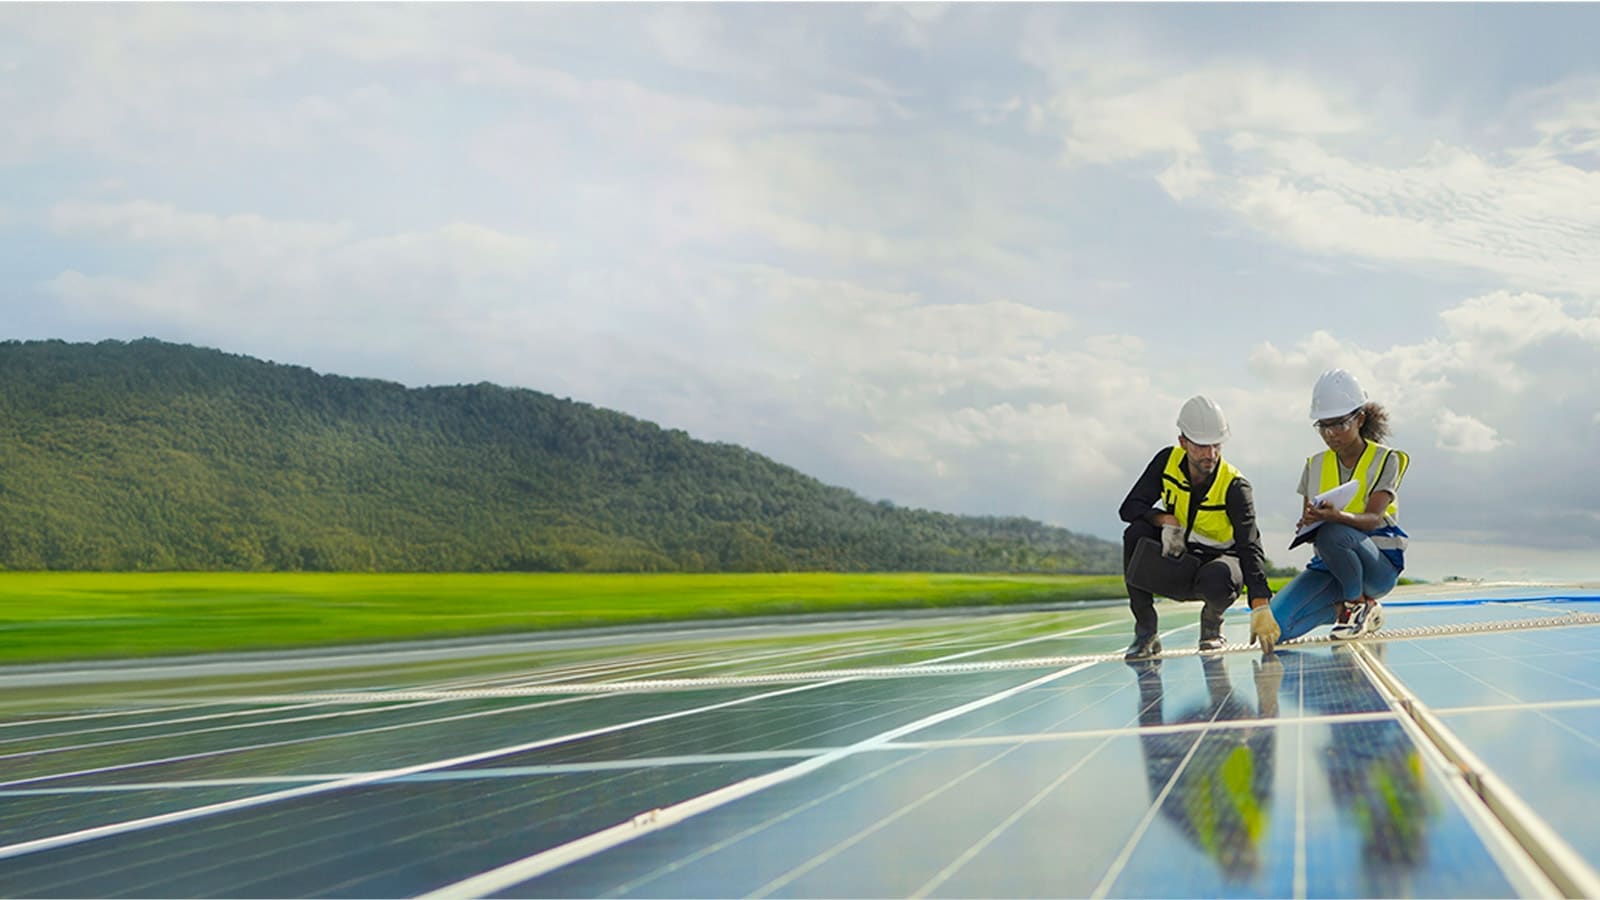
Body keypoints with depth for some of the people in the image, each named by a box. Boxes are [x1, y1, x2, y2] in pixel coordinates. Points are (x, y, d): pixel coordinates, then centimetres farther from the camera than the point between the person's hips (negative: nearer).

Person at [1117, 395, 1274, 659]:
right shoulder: (1167, 461, -11)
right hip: (1176, 558, 3)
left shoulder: (1235, 487, -22)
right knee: (1136, 533, -26)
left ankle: (1211, 623, 1)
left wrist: (1260, 607, -43)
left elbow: (1250, 548, -31)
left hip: (1218, 558, -3)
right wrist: (1165, 519, -32)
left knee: (1217, 578, -39)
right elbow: (1129, 507, -11)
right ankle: (1145, 632, -15)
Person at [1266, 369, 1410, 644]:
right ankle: (1343, 608, 10)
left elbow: (1373, 518, -18)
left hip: (1379, 563, -4)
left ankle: (1358, 603, -11)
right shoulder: (1315, 466, 10)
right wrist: (1308, 523, -24)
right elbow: (1308, 521, 3)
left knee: (1331, 534, -39)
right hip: (1330, 565, 5)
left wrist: (1336, 516, -40)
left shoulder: (1386, 460, -3)